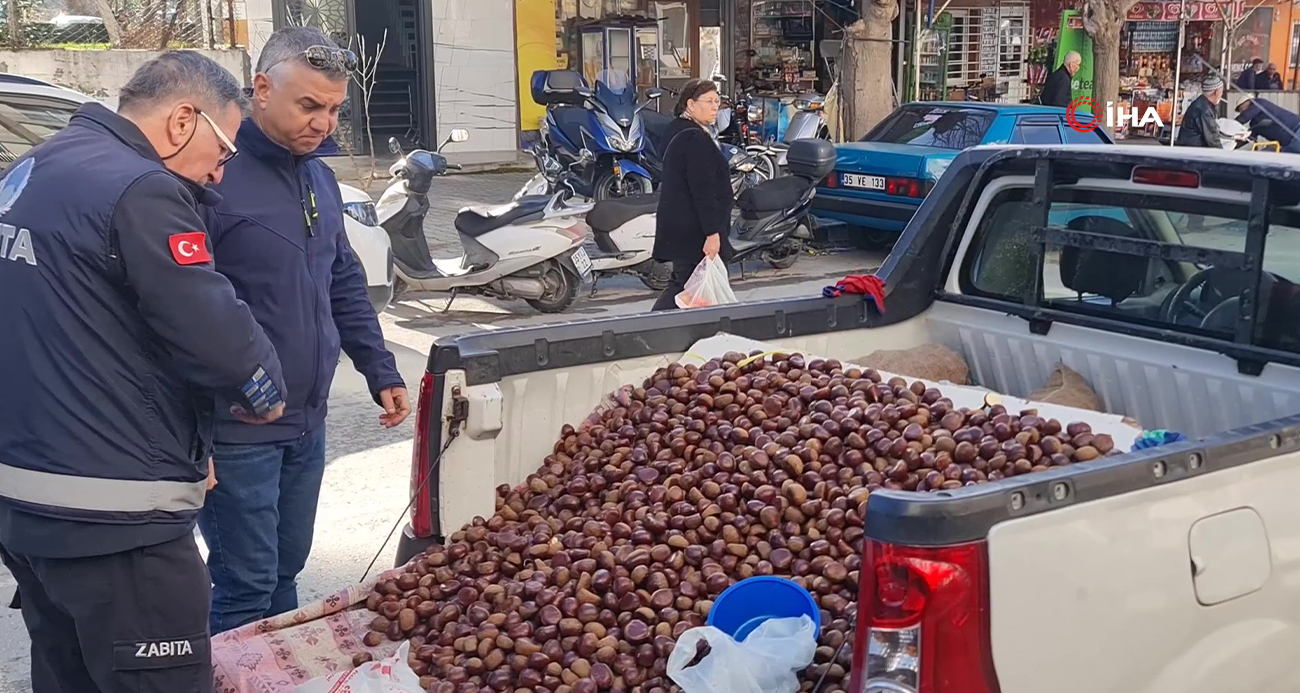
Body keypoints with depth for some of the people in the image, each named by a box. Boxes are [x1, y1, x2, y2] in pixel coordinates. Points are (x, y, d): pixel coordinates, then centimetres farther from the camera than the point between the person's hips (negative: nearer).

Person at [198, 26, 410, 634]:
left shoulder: (318, 175, 10)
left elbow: (344, 285, 20)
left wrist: (380, 373, 15)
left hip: (307, 421, 8)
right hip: (236, 432, -7)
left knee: (285, 573, 18)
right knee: (246, 589, 1)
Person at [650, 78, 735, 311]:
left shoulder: (676, 131, 16)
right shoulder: (696, 139, -16)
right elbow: (702, 190, -21)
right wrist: (712, 232, -22)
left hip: (678, 229, 10)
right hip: (694, 233, -10)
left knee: (682, 284, 14)